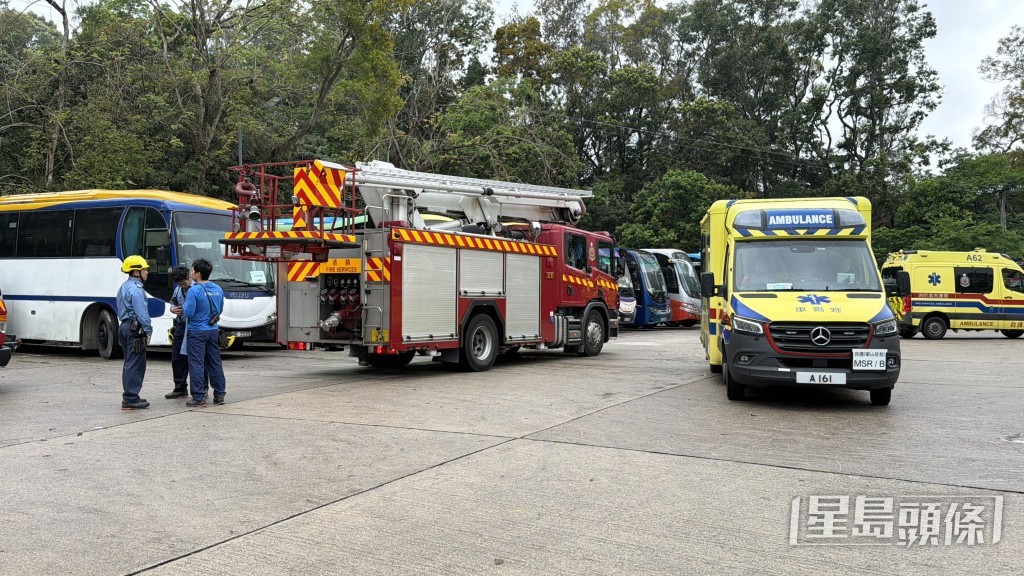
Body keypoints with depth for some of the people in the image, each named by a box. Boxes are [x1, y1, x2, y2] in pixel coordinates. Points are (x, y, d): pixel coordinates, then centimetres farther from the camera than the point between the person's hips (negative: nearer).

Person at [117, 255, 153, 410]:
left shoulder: (124, 287, 18)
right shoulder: (136, 289, -15)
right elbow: (142, 312, -20)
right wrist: (148, 330, -14)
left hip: (124, 327, 10)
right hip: (135, 329, -10)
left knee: (130, 363, 15)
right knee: (135, 364, -8)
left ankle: (129, 397, 21)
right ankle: (131, 400, -7)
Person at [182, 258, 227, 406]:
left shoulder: (194, 291, -16)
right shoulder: (218, 289, 5)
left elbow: (188, 313, -17)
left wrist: (183, 306, 2)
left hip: (197, 332, -6)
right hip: (213, 331, 6)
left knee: (196, 365, 0)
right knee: (215, 362, 13)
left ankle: (199, 398, 1)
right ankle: (219, 395, 17)